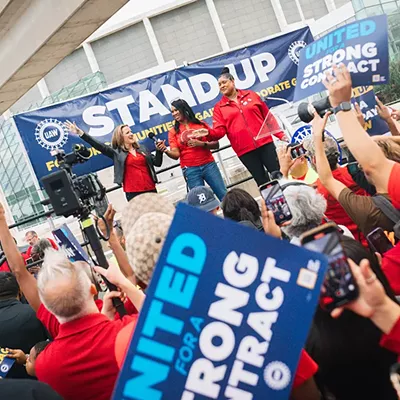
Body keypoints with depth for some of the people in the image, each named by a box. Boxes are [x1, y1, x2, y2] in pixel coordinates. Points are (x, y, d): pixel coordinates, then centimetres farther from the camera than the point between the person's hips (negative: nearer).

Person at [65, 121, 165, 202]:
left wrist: (159, 150, -5)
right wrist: (81, 133, -13)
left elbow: (157, 163, 13)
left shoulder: (142, 149, 14)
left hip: (150, 189, 4)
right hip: (133, 192, -3)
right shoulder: (116, 152, 4)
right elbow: (98, 145, -5)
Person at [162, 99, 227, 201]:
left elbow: (216, 145, 2)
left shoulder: (201, 124, 5)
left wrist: (201, 144, -14)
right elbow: (176, 154, -5)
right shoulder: (173, 132, 5)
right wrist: (165, 150, -26)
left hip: (208, 165, 1)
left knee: (224, 196, 2)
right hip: (190, 170, -1)